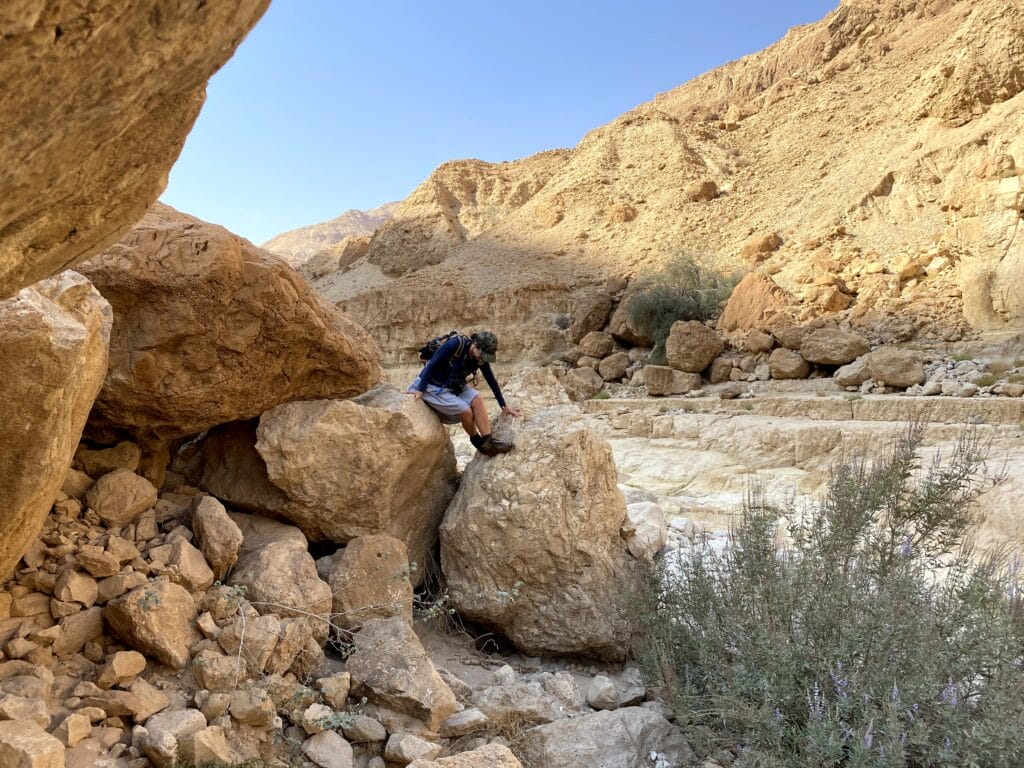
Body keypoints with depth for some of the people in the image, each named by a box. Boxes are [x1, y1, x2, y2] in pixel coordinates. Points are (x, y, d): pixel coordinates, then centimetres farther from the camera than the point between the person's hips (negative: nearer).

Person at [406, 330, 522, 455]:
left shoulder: (481, 359, -7)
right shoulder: (455, 344, -27)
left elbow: (492, 381, 3)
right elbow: (431, 365, -23)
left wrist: (504, 405, 6)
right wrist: (420, 390, -22)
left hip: (454, 386, 6)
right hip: (433, 387, -6)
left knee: (477, 400, -17)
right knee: (466, 411, -18)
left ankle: (488, 441, -8)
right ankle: (477, 441, 6)